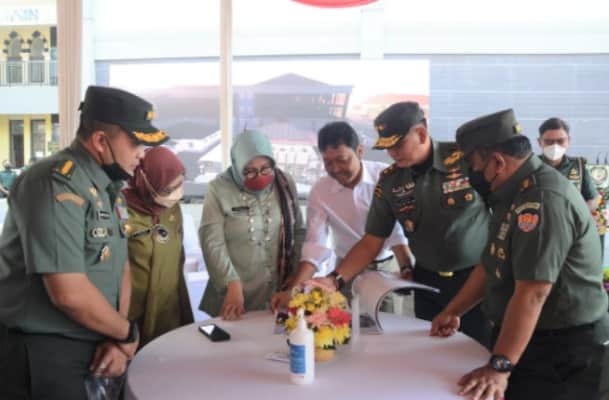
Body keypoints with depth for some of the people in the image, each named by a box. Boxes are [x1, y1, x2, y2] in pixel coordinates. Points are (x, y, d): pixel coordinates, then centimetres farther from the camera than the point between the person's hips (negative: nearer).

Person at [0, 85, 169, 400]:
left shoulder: (108, 187, 8)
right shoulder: (57, 184, -22)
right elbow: (70, 294, -28)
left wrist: (118, 340, -4)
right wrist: (128, 333, -11)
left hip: (86, 348, 8)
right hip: (40, 354, -8)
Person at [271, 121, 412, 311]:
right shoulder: (319, 191, -9)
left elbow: (397, 229, -12)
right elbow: (315, 245, -12)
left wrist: (407, 270, -23)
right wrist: (292, 291, -22)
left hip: (388, 267, -1)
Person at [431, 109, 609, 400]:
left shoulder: (544, 199, -25)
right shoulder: (516, 194, 9)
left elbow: (532, 293, -30)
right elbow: (491, 265, 16)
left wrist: (499, 367, -29)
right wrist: (453, 311, 16)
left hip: (563, 352, -9)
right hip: (532, 339, 9)